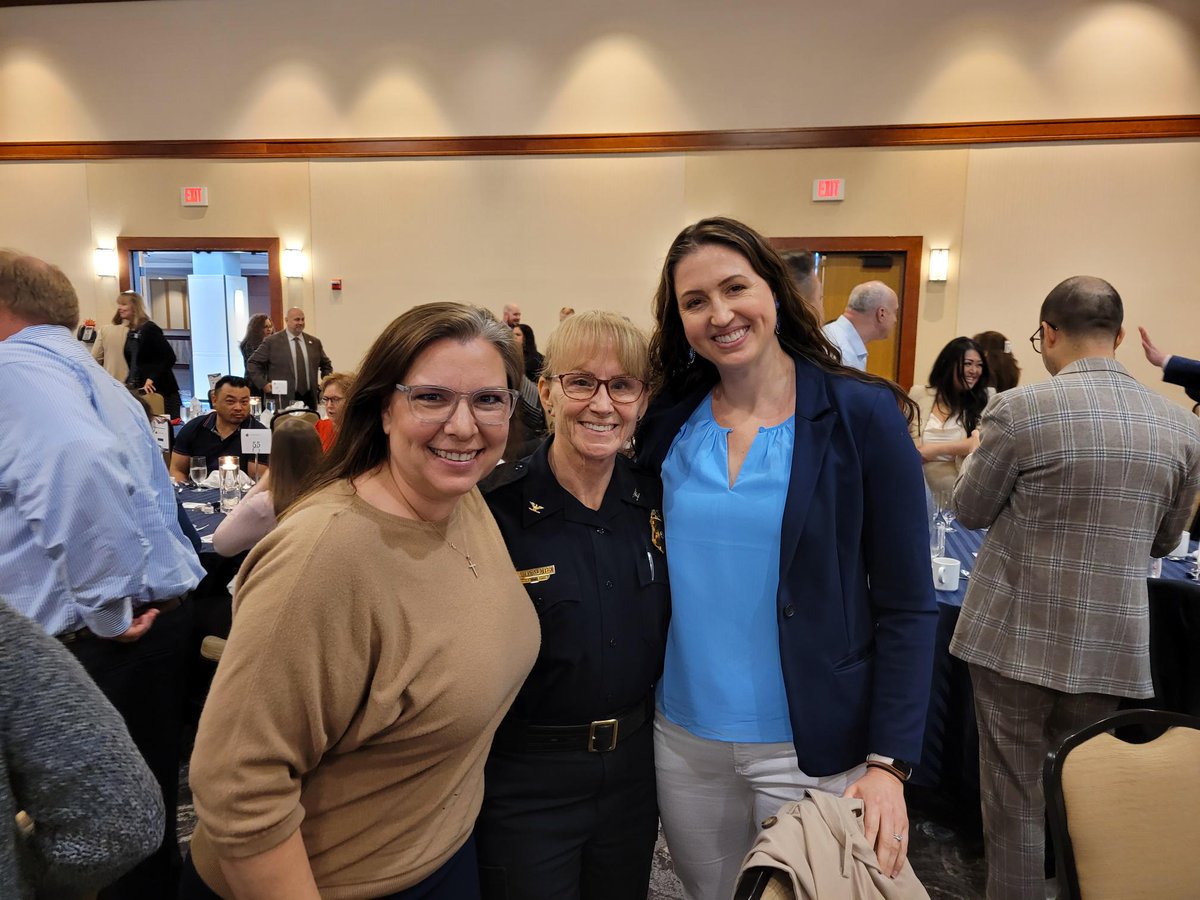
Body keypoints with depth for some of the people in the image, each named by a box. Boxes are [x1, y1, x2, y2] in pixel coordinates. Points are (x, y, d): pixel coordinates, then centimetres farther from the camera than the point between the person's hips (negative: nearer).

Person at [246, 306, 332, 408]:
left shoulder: (314, 342, 11)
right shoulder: (271, 342, 0)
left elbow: (326, 365, 24)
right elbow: (252, 364, 3)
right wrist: (263, 384, -6)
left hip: (309, 399, 3)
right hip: (282, 401, -3)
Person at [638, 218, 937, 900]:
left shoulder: (862, 414, -11)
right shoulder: (669, 420, -1)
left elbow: (907, 605, -11)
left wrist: (888, 763, -15)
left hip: (812, 746, -3)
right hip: (685, 737, 4)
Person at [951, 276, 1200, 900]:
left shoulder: (1020, 410, -16)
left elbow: (969, 511, -3)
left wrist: (980, 453, 15)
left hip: (1017, 642, -4)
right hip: (1114, 651, 4)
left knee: (1015, 803, 10)